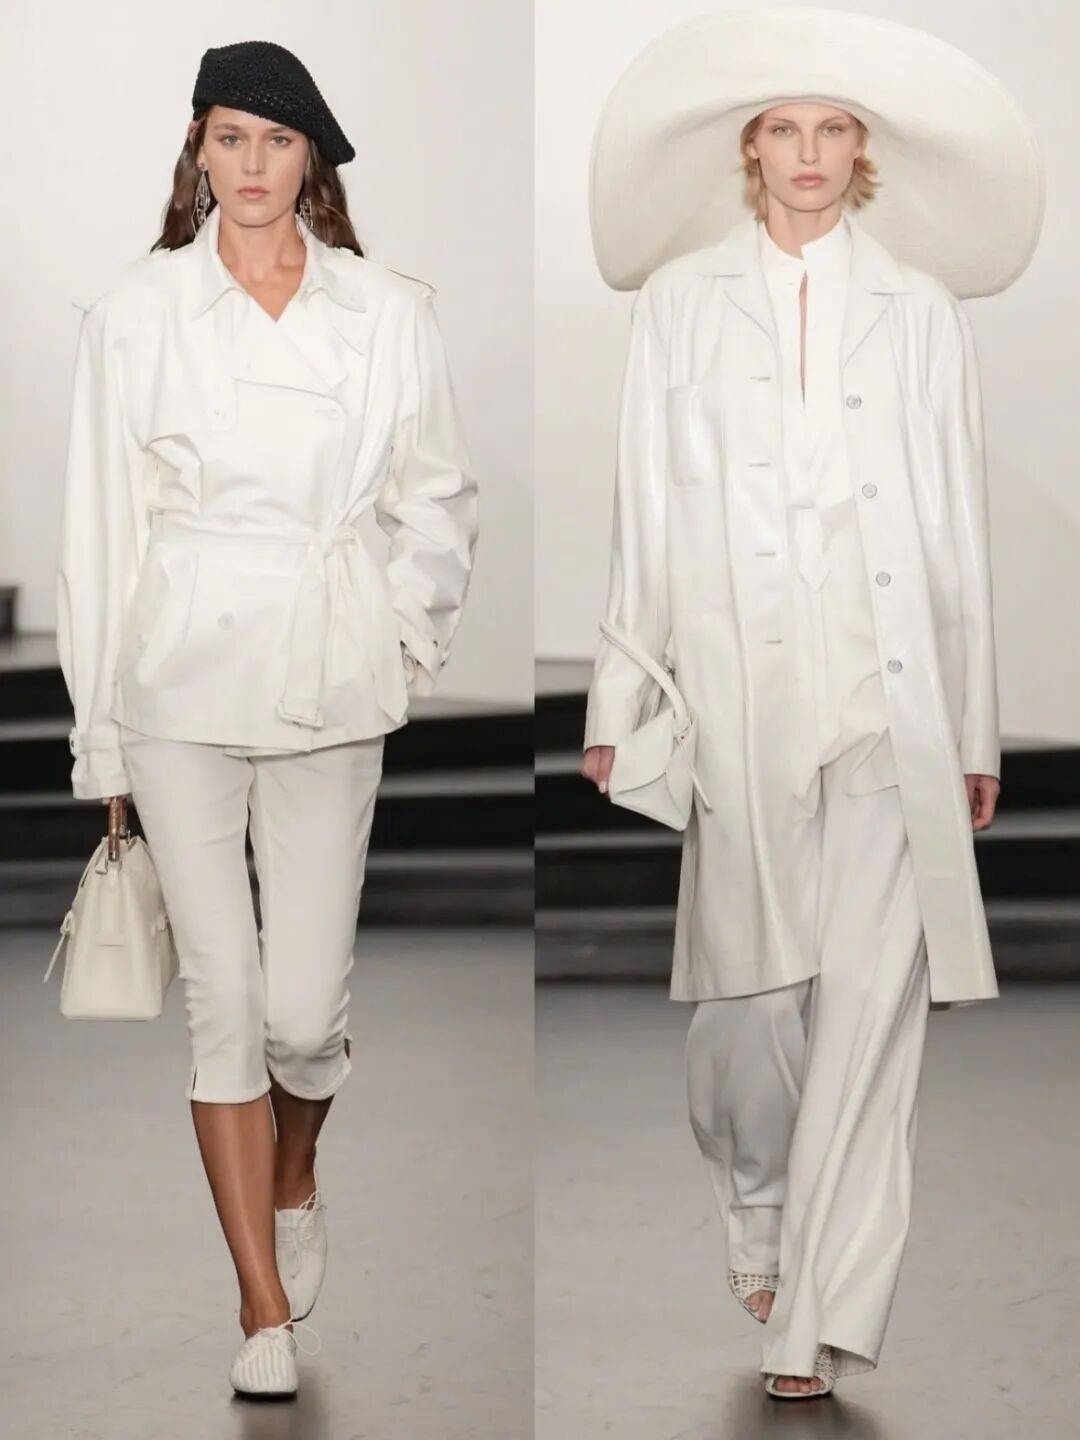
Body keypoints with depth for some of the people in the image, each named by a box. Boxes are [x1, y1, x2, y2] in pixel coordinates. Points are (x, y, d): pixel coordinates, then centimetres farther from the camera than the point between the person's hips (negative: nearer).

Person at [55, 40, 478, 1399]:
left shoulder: (387, 310, 3)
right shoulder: (135, 308, 1)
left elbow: (438, 495, 15)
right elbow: (100, 513, 2)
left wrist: (411, 638, 6)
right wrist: (97, 726, 2)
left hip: (327, 679, 1)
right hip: (181, 673, 0)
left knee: (304, 1007, -2)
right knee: (222, 995, -1)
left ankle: (294, 1181, 33)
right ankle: (265, 1310, 10)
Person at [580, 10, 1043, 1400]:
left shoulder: (922, 309, 10)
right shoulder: (679, 299, 10)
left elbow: (957, 522, 10)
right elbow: (645, 513, 8)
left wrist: (975, 728, 8)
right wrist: (617, 708, 3)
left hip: (887, 695, 0)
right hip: (733, 686, 0)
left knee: (868, 999, -7)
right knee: (747, 985, 2)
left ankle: (819, 1314, -3)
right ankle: (754, 1218, 29)